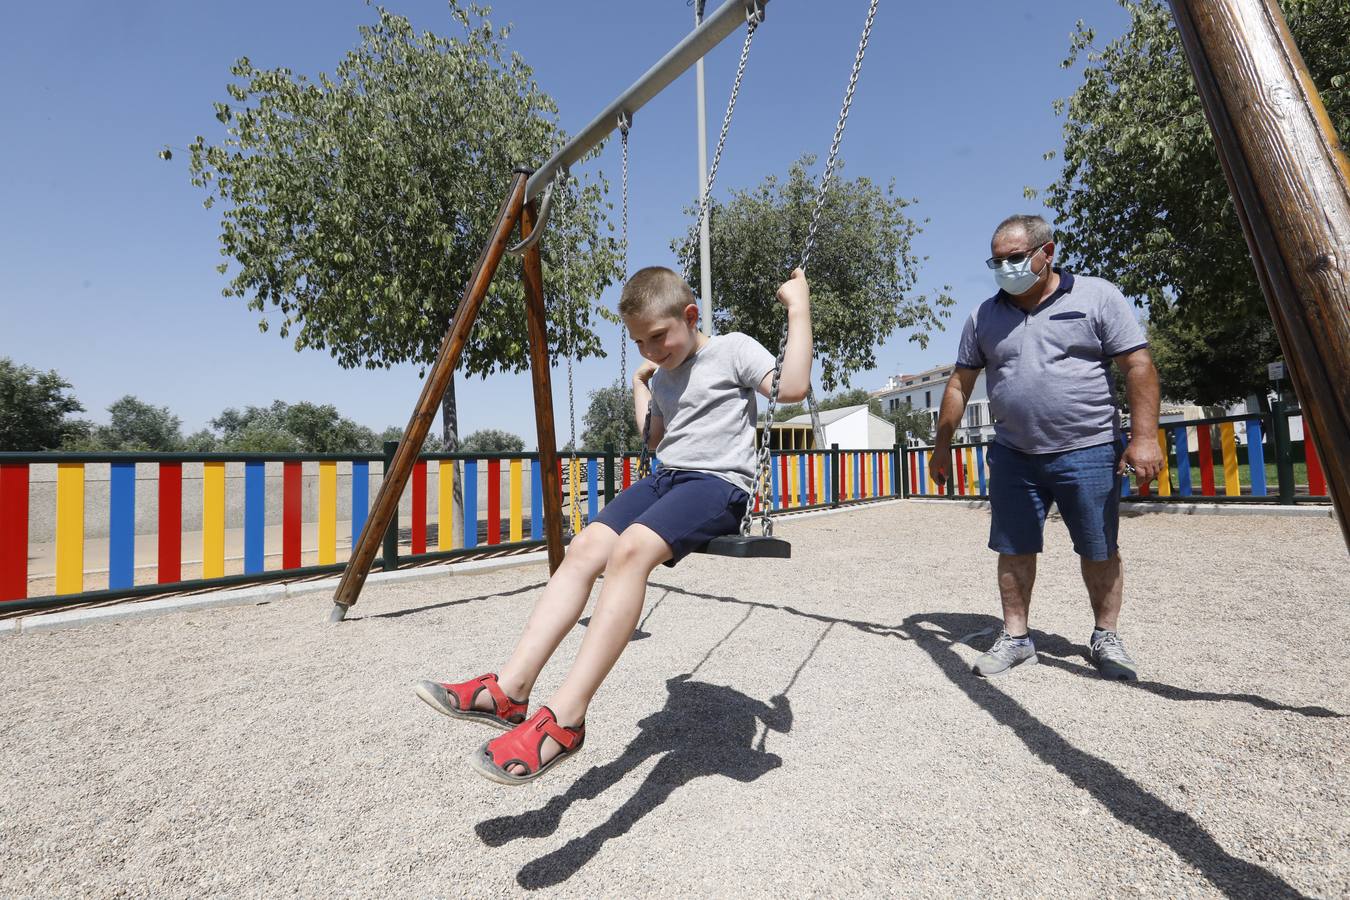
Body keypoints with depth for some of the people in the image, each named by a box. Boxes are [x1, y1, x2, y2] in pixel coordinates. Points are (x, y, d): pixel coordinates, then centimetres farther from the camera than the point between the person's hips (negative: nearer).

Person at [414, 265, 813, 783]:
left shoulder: (733, 349, 1)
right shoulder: (662, 377, 22)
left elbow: (793, 387, -13)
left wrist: (799, 308, -8)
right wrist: (640, 382, 30)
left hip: (719, 482, -8)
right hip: (666, 477, 8)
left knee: (631, 549, -33)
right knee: (584, 550, -15)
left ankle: (566, 718, -31)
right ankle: (510, 688, -17)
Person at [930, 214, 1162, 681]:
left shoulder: (1098, 296, -1)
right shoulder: (984, 316, 7)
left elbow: (1138, 367, -4)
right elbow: (960, 384, 9)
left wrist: (1144, 437, -13)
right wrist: (942, 445, 7)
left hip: (1088, 451, -2)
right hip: (1013, 455, 3)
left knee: (1099, 551, 8)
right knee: (1013, 550, 6)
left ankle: (1105, 637, 27)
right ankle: (1015, 638, 19)